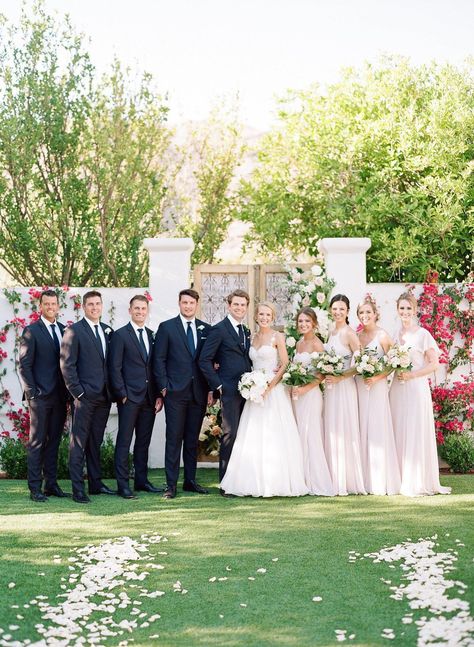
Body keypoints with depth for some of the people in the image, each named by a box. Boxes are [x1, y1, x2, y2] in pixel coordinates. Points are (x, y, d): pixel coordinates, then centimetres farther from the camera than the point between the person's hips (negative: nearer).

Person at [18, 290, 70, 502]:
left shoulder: (64, 330, 11)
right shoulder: (31, 331, -4)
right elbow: (24, 365, -6)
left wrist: (67, 393, 7)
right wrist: (32, 393, -12)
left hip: (60, 396, 5)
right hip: (40, 396, -5)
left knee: (54, 441, 10)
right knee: (37, 442, -1)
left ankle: (51, 484, 17)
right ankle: (35, 488, 3)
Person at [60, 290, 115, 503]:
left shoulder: (108, 330, 14)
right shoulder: (74, 331, -5)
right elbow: (67, 365, -8)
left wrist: (112, 390, 8)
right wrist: (77, 392, -12)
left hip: (103, 396, 6)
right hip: (85, 396, -6)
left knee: (96, 442, 13)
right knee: (79, 443, -4)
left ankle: (95, 483, 21)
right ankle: (78, 489, -2)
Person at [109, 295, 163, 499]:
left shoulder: (152, 335, 14)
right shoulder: (120, 335, -2)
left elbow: (156, 366, 13)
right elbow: (114, 368, -5)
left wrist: (159, 395, 6)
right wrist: (122, 394, -11)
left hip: (149, 398, 5)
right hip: (129, 397, -5)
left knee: (144, 442, 11)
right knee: (124, 442, -3)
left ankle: (142, 481, 18)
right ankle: (123, 485, -1)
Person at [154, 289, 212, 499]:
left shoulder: (206, 329, 10)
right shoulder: (166, 327, 2)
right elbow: (159, 359, 0)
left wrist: (211, 388, 4)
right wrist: (163, 387, -7)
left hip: (199, 393, 3)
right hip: (176, 392, -3)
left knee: (193, 439, 10)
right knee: (174, 438, -3)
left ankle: (190, 480, 19)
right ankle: (171, 484, 0)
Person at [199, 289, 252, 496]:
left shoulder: (246, 331, 18)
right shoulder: (219, 329, -4)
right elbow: (204, 360, -9)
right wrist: (217, 385, -11)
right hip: (229, 390, -7)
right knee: (230, 434, -8)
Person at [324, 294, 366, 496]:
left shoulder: (349, 333, -10)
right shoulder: (332, 333, 14)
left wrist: (339, 378, -20)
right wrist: (326, 377, 6)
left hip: (344, 388, -8)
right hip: (330, 388, 8)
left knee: (344, 433, -4)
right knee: (331, 433, 9)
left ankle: (348, 482, 3)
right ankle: (336, 481, 16)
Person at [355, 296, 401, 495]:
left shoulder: (382, 336, -3)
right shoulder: (356, 336, 11)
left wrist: (377, 378, -17)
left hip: (377, 387, -5)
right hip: (359, 387, 5)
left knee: (377, 431, -4)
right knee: (361, 431, 4)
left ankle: (381, 481, 1)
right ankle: (364, 479, 9)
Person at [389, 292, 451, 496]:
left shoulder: (423, 334, -4)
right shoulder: (396, 335, 13)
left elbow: (434, 364, -7)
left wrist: (412, 374, -15)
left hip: (416, 389, -5)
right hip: (397, 389, 5)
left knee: (416, 434, -5)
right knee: (399, 434, 4)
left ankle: (418, 482, 1)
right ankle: (401, 480, 10)